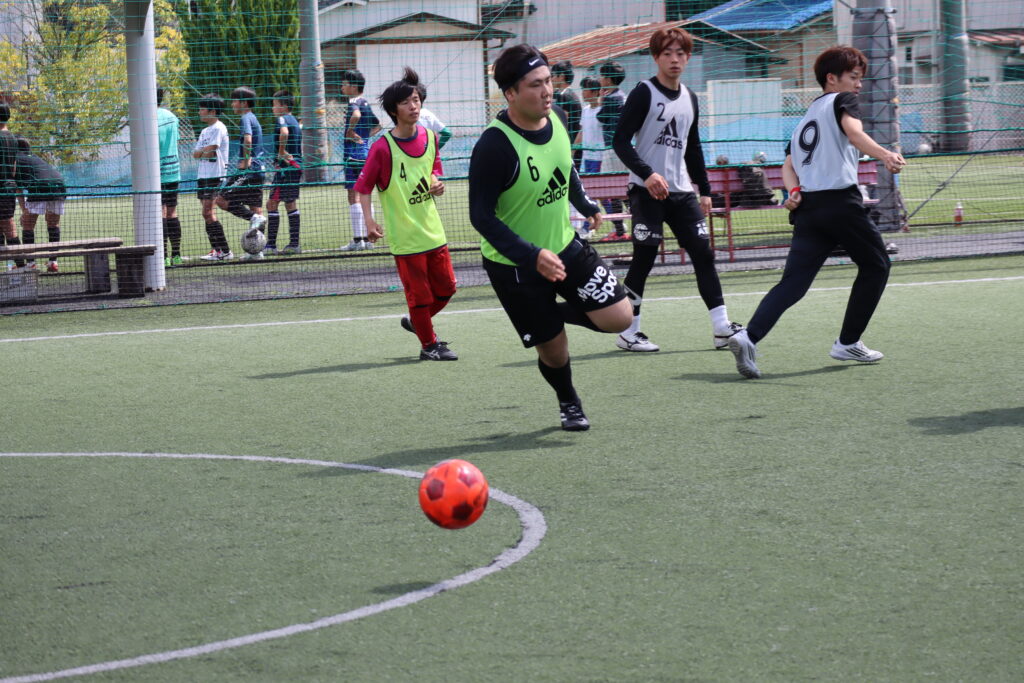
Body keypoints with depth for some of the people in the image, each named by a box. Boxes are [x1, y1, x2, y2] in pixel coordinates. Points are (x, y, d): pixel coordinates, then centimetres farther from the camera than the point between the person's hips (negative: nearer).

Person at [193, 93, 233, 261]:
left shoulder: (218, 129, -9)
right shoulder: (205, 131, 18)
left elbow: (209, 152, -16)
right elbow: (195, 154, 11)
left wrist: (201, 152, 1)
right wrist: (204, 152, -6)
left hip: (215, 177, -9)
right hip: (203, 176, 9)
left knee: (209, 213, -14)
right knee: (207, 214, 7)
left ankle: (225, 251, -13)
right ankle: (215, 250, 9)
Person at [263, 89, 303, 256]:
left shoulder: (282, 119, -10)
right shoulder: (296, 121, 17)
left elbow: (284, 132, -31)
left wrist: (281, 152, -21)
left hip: (285, 167, -9)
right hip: (297, 166, 9)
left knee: (272, 204, -8)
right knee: (291, 204, 12)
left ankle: (271, 245, -11)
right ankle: (294, 243, 12)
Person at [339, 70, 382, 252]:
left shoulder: (354, 102, -10)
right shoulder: (366, 103, 16)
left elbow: (356, 115, -34)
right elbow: (377, 126, 28)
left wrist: (350, 131, -18)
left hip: (354, 154, -9)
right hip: (366, 152, 9)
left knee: (354, 196, -8)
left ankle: (357, 239, -10)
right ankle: (367, 238, 12)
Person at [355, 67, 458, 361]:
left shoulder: (430, 137, 2)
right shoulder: (383, 147, -15)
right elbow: (364, 186, -8)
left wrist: (436, 182, -4)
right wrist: (369, 221, -18)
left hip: (432, 228, 6)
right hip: (404, 235, -6)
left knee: (446, 287, 11)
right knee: (419, 293, 1)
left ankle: (416, 322, 35)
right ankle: (429, 345, 17)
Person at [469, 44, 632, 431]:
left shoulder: (555, 119, -6)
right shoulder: (494, 146, -26)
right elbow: (481, 216, -24)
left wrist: (585, 205, 27)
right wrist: (533, 256, -32)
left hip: (564, 246, 6)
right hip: (513, 266, -6)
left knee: (618, 317, -5)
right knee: (553, 349, 5)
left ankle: (556, 310, 23)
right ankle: (568, 403, 37)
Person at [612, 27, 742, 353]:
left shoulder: (689, 98, 14)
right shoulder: (644, 93, -7)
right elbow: (621, 141, -13)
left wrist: (704, 189, 20)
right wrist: (647, 174, -25)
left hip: (682, 191, 6)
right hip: (647, 191, -6)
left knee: (703, 253, 0)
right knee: (644, 258, -6)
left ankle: (722, 329, 0)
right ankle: (628, 332, 4)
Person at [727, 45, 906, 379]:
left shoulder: (805, 118, 28)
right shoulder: (841, 100, 4)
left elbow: (789, 165, 18)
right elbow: (853, 132, -17)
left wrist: (794, 191, 2)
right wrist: (885, 155, -34)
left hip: (807, 206, 7)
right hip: (840, 201, -7)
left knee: (793, 282, -3)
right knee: (875, 265, 14)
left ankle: (749, 336, -25)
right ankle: (848, 342, 15)